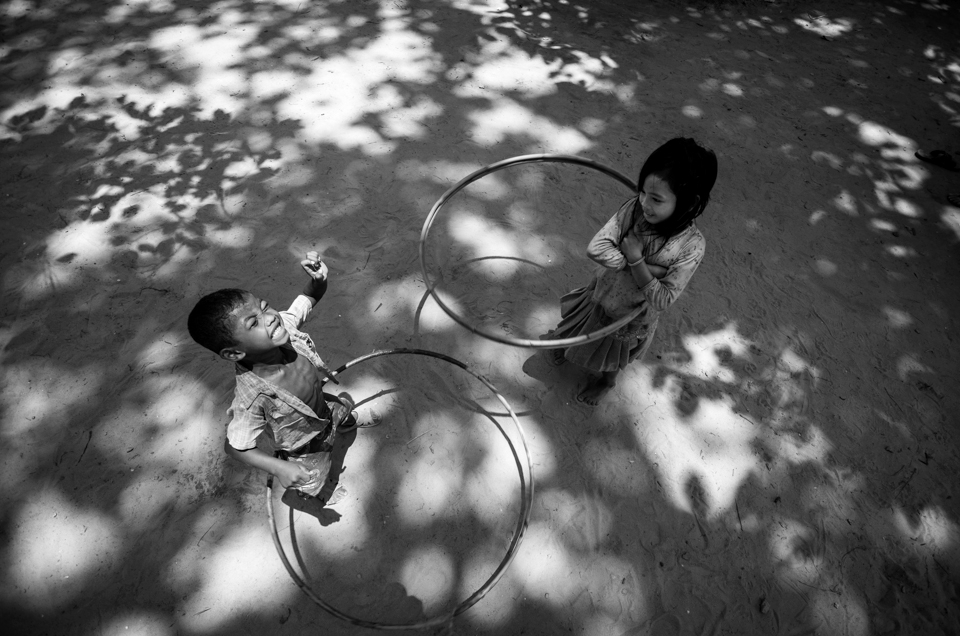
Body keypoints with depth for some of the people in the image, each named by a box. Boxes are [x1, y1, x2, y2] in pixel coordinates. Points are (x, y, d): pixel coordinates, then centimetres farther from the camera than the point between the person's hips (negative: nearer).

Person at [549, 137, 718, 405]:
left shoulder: (691, 246, -31)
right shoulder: (634, 208, -26)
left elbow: (662, 300, -28)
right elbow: (596, 248, -31)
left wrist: (636, 260, -34)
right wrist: (646, 267, -31)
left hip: (632, 315, -2)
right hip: (600, 294, 2)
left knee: (615, 357, 27)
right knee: (583, 332, 30)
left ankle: (606, 380, 61)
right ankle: (564, 345, 65)